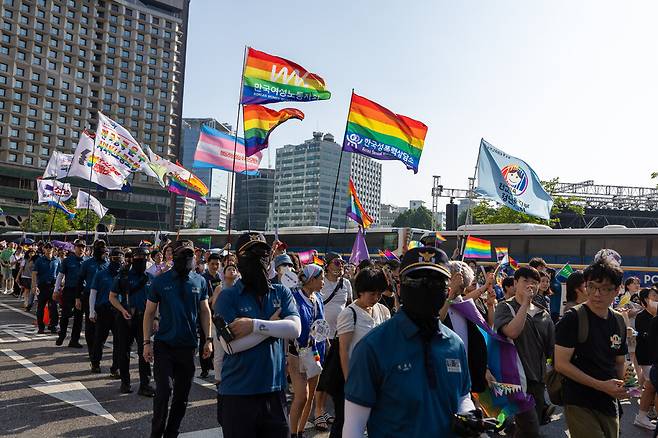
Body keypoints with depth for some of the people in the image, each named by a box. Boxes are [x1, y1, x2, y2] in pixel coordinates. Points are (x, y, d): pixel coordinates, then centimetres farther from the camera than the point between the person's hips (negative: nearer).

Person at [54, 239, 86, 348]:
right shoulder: (67, 260, 0)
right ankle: (61, 336, 24)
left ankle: (74, 340, 16)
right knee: (65, 314, 1)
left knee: (78, 316, 6)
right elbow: (60, 276, 4)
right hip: (68, 291, -2)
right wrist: (56, 290, -1)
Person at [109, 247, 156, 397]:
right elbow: (112, 297, 3)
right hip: (125, 319, -1)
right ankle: (125, 382, 22)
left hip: (144, 318, 1)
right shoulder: (123, 276, 1)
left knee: (144, 352, -1)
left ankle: (145, 385, 3)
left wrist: (155, 318, 1)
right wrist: (122, 310, -12)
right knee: (124, 351, 8)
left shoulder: (150, 278, 7)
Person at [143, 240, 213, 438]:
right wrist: (147, 342, -6)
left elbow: (205, 311, 8)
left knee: (182, 394, 10)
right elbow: (149, 313, 0)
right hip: (164, 345, -2)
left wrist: (208, 339, 2)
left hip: (188, 346, 3)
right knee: (164, 390, -8)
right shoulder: (160, 281, -4)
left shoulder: (200, 282, 2)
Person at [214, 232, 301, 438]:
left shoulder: (282, 293, 5)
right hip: (237, 394, -2)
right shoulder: (228, 297, -5)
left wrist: (254, 325, -19)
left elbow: (295, 329, -11)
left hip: (274, 391, 3)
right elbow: (231, 345, -16)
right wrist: (273, 327, -11)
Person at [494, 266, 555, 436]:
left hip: (538, 379, 6)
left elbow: (552, 348, 16)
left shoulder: (543, 314, 13)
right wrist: (525, 303, -16)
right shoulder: (505, 307, -2)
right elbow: (512, 332, -22)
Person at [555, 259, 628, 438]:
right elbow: (561, 364, -17)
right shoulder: (573, 318, -14)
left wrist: (620, 386, -4)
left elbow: (619, 362, 17)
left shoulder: (619, 322, 6)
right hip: (579, 405, -6)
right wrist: (602, 385, -20)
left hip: (610, 405, 7)